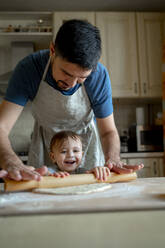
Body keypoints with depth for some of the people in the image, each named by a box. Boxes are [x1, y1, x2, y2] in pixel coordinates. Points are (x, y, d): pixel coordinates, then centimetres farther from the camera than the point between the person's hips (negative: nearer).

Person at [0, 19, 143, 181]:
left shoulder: (99, 76, -28)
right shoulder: (28, 68, -30)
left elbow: (108, 131, -20)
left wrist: (112, 159, -42)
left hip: (85, 136, 0)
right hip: (46, 138, 0)